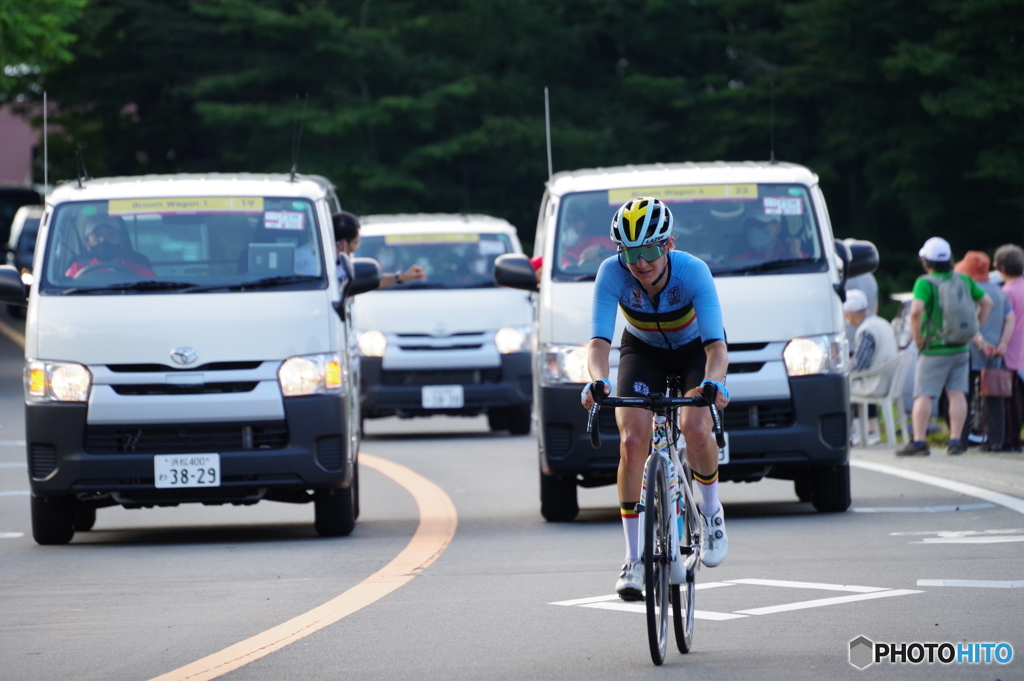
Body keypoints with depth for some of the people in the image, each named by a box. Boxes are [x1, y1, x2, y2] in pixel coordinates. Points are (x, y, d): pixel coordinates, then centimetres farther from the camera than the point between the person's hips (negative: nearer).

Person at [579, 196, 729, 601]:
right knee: (632, 439, -20)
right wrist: (598, 381, -57)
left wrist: (712, 383, -60)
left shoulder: (692, 272, -34)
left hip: (696, 350, -1)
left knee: (695, 429, -28)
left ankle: (711, 511, 3)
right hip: (643, 352, 2)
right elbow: (599, 341, -35)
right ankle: (634, 559, -12)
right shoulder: (612, 273, -30)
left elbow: (716, 344, -40)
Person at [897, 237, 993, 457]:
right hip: (961, 348, 5)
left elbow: (916, 311, -27)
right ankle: (955, 441, 3)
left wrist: (917, 337, -13)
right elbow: (987, 302, 14)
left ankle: (918, 441, -8)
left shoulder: (925, 283, -13)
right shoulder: (963, 280, 5)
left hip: (934, 350, -5)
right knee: (957, 394, 7)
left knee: (923, 395, -3)